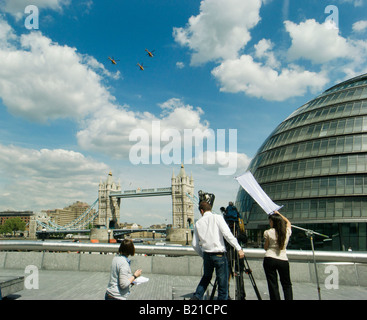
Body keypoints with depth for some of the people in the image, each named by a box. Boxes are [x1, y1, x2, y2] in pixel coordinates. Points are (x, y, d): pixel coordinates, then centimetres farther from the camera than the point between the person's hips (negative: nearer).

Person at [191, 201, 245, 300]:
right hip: (219, 254, -4)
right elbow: (227, 234, -14)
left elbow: (195, 244, 7)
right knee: (223, 281, 6)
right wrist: (239, 249, -10)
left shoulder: (198, 223, 6)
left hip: (206, 254, 4)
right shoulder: (217, 218, -4)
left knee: (206, 277, 25)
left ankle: (197, 296, 17)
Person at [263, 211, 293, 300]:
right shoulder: (287, 231, 2)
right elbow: (288, 222, 25)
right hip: (283, 260, 3)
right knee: (287, 284, 17)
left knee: (273, 285, 4)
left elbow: (265, 248, 2)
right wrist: (279, 214, 31)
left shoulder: (268, 232, -7)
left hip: (270, 260, -3)